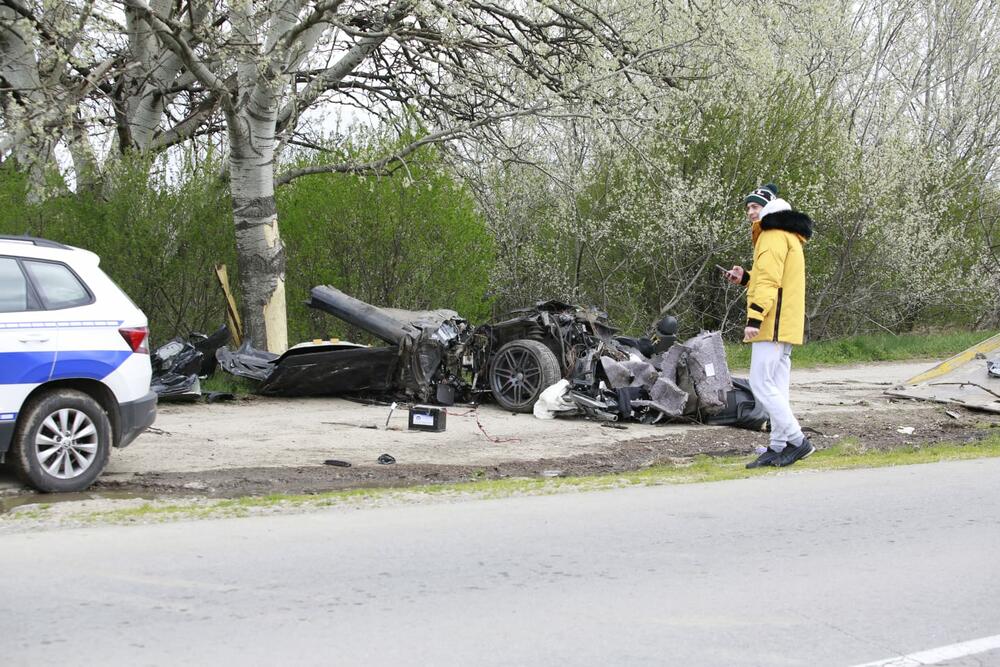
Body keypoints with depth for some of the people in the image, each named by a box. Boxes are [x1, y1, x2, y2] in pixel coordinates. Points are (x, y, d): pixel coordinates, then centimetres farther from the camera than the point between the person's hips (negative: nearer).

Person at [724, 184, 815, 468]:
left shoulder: (773, 236, -10)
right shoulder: (789, 238, 23)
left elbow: (769, 281, -20)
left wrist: (754, 318, -25)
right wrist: (745, 278, 15)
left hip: (772, 325, -11)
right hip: (786, 325, 11)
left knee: (761, 383, -12)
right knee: (776, 387, 9)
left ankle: (798, 441, -13)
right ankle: (778, 447, 9)